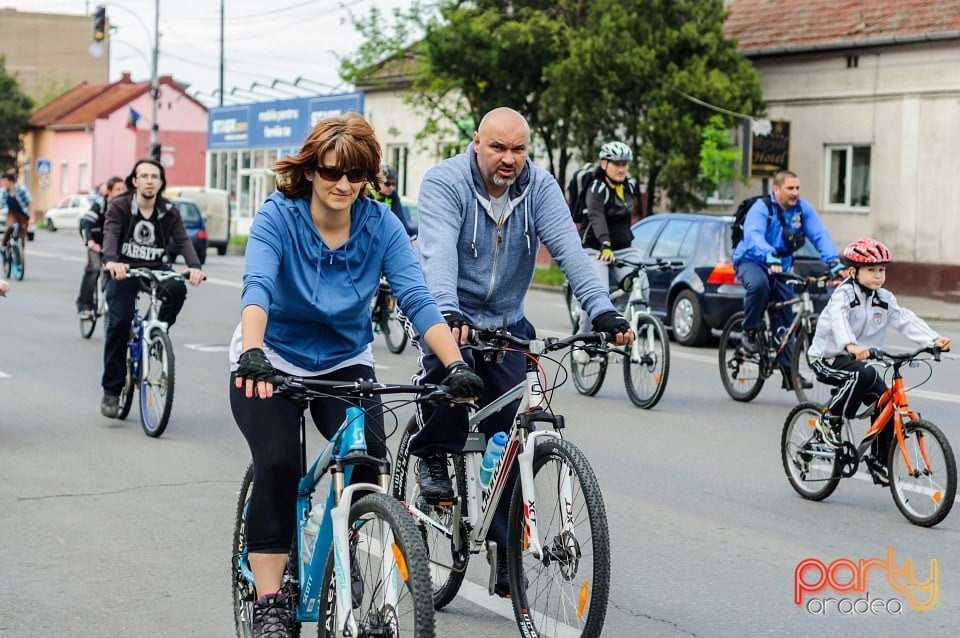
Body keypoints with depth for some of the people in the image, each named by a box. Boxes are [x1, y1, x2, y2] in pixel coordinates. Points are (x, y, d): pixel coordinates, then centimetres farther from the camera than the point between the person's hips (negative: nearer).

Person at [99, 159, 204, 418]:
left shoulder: (169, 212, -3)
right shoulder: (119, 206, -10)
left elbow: (183, 240, -15)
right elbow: (110, 234, -26)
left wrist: (194, 266, -35)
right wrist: (110, 260, -48)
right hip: (124, 270, -2)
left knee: (177, 288, -31)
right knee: (119, 324, -16)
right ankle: (111, 391, -5)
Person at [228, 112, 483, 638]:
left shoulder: (380, 224, -15)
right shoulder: (278, 216, -20)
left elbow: (417, 298, -24)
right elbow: (257, 286, -36)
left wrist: (455, 365, -38)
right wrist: (252, 352, -55)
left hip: (345, 362, 2)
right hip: (273, 361, -2)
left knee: (368, 452, -23)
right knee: (278, 464, -23)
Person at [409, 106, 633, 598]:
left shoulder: (540, 188, -7)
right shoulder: (445, 182, -17)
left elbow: (569, 249, -18)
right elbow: (439, 252, -31)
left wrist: (602, 311, -33)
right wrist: (447, 313, -49)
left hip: (505, 323, 3)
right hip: (449, 316, -3)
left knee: (509, 436, -2)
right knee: (449, 361, -37)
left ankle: (507, 548, 9)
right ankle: (433, 457, -10)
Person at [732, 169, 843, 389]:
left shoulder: (803, 209, -6)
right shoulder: (761, 208, -20)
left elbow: (820, 235, -15)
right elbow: (753, 235, -38)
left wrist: (833, 261, -33)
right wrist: (770, 256, -57)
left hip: (782, 265, 5)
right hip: (751, 261, -5)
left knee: (785, 316, 1)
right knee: (759, 285, -38)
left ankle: (789, 372, 6)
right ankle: (750, 332, -16)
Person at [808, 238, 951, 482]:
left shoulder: (884, 299, 6)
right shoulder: (844, 294, -15)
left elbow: (906, 320, -4)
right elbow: (838, 320, -35)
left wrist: (933, 339, -21)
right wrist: (851, 346, -55)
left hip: (859, 358, 7)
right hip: (828, 358, -7)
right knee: (864, 374, -35)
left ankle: (878, 460, 8)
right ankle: (831, 419, -16)